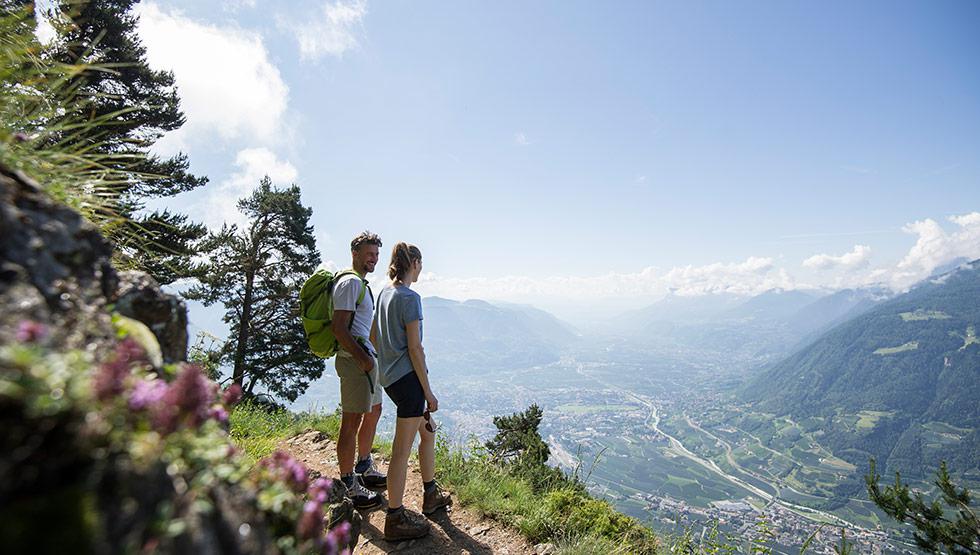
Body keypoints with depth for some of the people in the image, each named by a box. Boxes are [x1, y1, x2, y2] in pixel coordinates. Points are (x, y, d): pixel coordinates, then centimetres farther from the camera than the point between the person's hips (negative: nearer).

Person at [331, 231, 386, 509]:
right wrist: (362, 357, -24)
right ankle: (349, 487, 9)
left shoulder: (362, 283, 19)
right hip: (355, 359, -11)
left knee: (373, 413, 21)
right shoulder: (350, 282, -13)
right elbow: (339, 327, -21)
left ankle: (365, 469, 37)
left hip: (367, 358, 11)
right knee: (351, 422, -3)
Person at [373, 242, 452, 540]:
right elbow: (414, 348, -17)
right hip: (408, 377, -10)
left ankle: (431, 495, 37)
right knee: (402, 450, 1)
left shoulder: (385, 293, 11)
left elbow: (374, 335, 18)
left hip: (389, 378, 10)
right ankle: (395, 519, 16)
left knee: (428, 430, 22)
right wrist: (428, 392, -12)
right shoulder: (410, 298, -16)